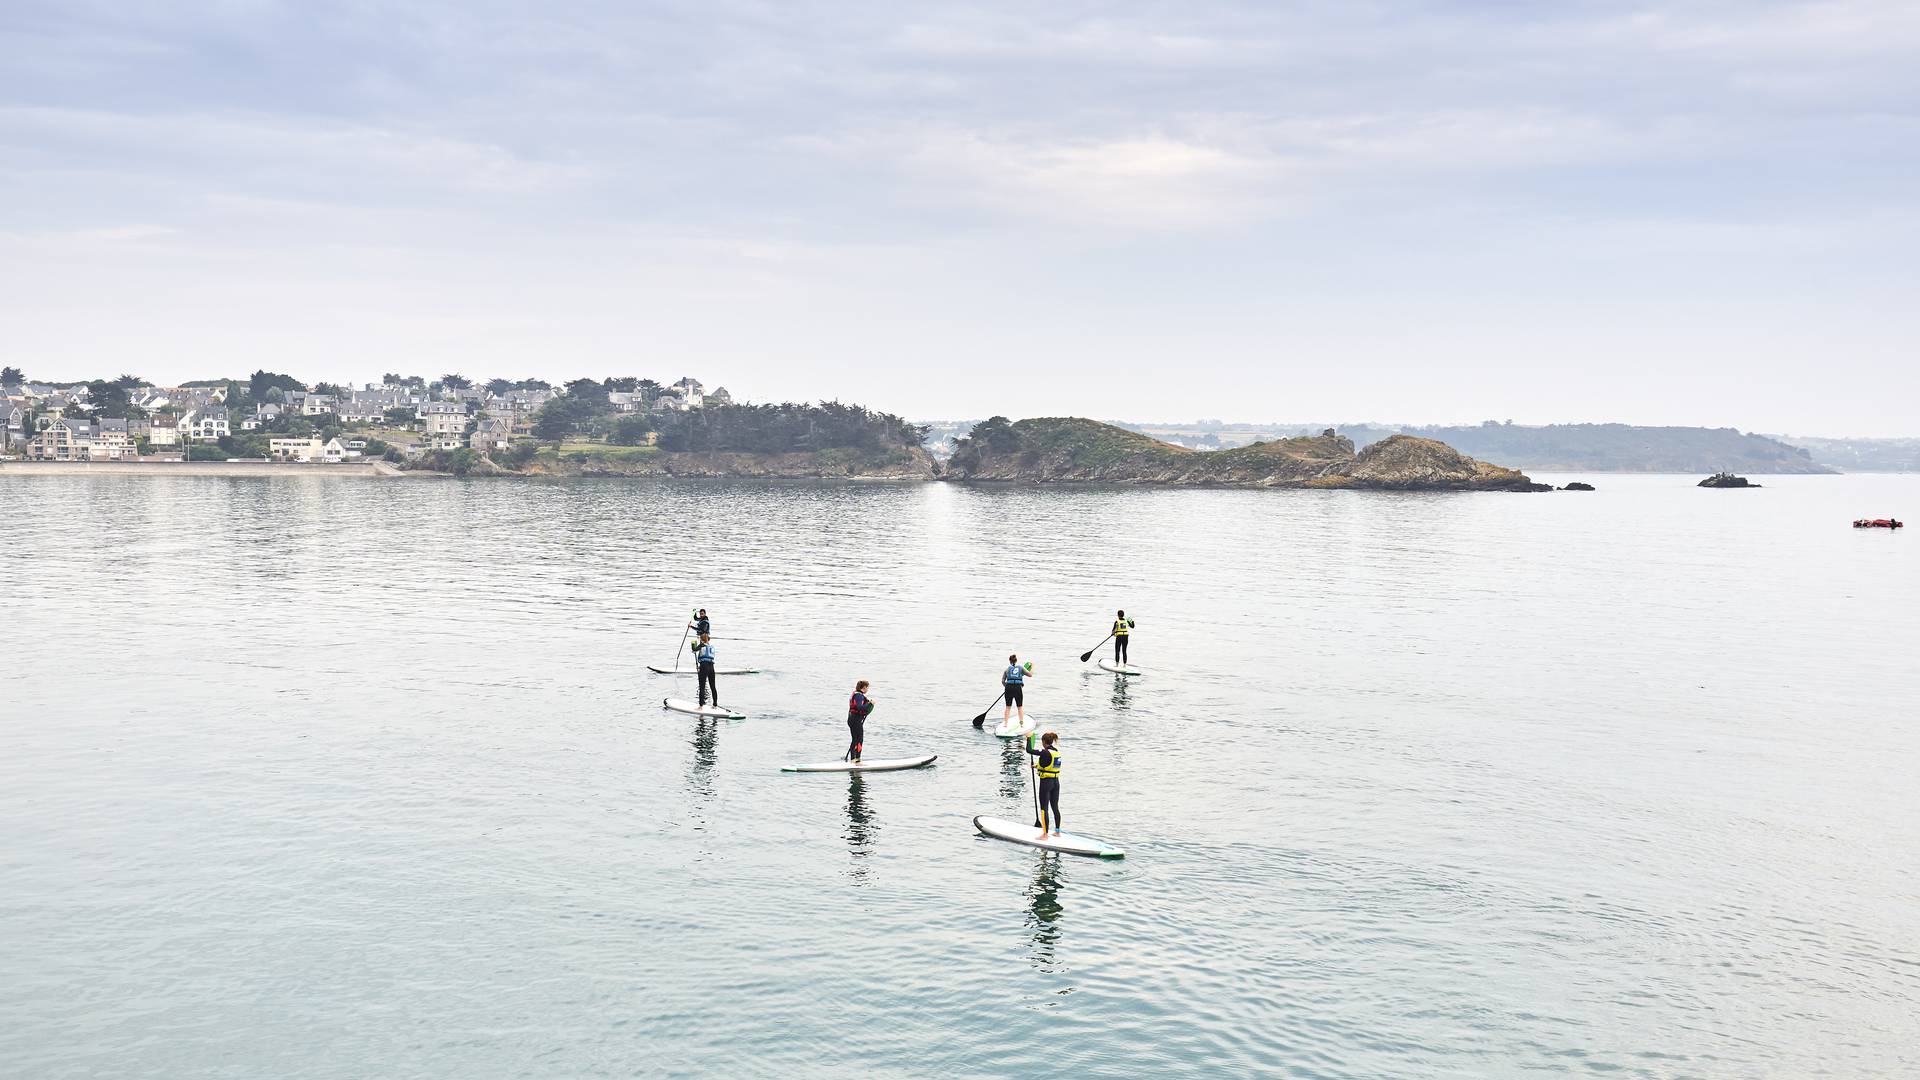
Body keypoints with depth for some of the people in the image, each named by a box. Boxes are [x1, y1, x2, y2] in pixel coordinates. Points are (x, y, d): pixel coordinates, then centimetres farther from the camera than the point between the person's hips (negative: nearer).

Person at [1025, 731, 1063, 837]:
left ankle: (1045, 834, 1)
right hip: (1056, 782, 7)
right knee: (1055, 807, 15)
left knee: (1044, 809, -1)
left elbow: (1029, 750, -19)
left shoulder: (1045, 752, -18)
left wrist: (1029, 738, -5)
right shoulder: (1057, 751, 5)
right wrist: (1038, 765, 33)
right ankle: (1057, 831, 22)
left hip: (1046, 782, -7)